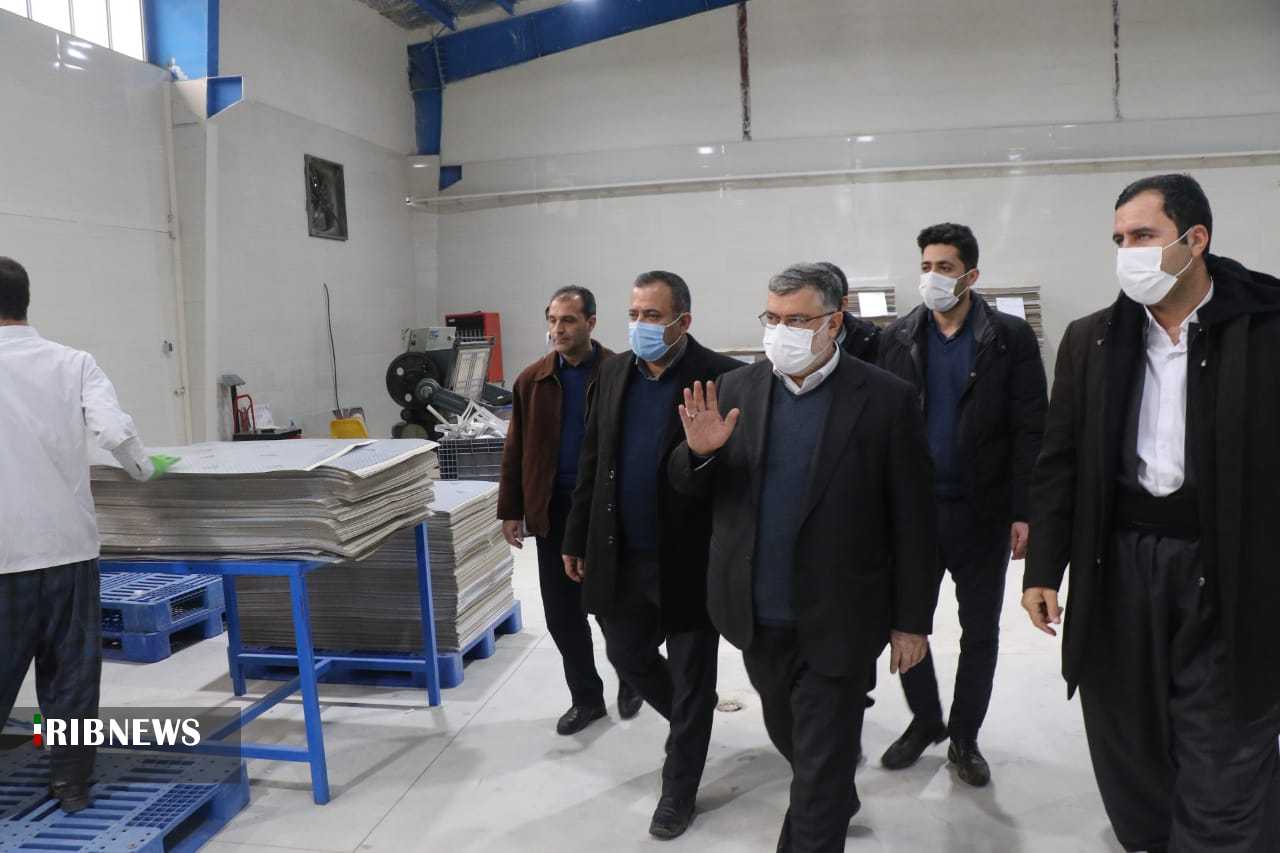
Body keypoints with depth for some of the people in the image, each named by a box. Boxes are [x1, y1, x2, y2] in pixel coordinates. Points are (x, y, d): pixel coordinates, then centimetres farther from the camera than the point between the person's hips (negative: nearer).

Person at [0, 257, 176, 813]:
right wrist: (145, 470, 4)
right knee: (71, 669, 12)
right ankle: (71, 782, 20)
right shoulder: (72, 362, -2)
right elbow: (115, 432, -14)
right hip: (67, 543, 1)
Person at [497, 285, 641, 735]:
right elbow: (516, 450, 8)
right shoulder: (532, 380, 5)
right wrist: (511, 510, 5)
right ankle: (585, 697, 25)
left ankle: (630, 679, 36)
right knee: (562, 612, 8)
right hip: (552, 510, 4)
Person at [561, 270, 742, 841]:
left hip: (690, 560, -5)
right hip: (622, 557, 6)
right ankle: (692, 720, 48)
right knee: (627, 655, 19)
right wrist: (576, 539, 11)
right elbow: (592, 461, 10)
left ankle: (678, 792, 30)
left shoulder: (721, 377, -13)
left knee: (690, 679, 10)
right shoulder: (614, 371, 5)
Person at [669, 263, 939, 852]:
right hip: (758, 617, 5)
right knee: (790, 739, 26)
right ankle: (835, 805, 55)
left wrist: (912, 621, -4)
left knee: (821, 768, 6)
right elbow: (693, 489, 4)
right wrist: (699, 452, -18)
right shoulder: (735, 391, 0)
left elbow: (912, 519, -7)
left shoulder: (886, 400, -11)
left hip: (837, 623, -5)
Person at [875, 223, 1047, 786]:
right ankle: (925, 720, 32)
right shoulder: (898, 338, 3)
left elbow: (1031, 431, -6)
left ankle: (964, 736, 29)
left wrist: (1023, 513, -11)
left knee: (980, 630, 10)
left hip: (982, 511, -1)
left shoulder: (1010, 338, -4)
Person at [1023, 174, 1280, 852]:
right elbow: (1059, 463, 6)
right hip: (1117, 568, 3)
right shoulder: (1091, 340, 5)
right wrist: (1043, 570, 3)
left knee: (1225, 771, 4)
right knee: (1130, 748, 16)